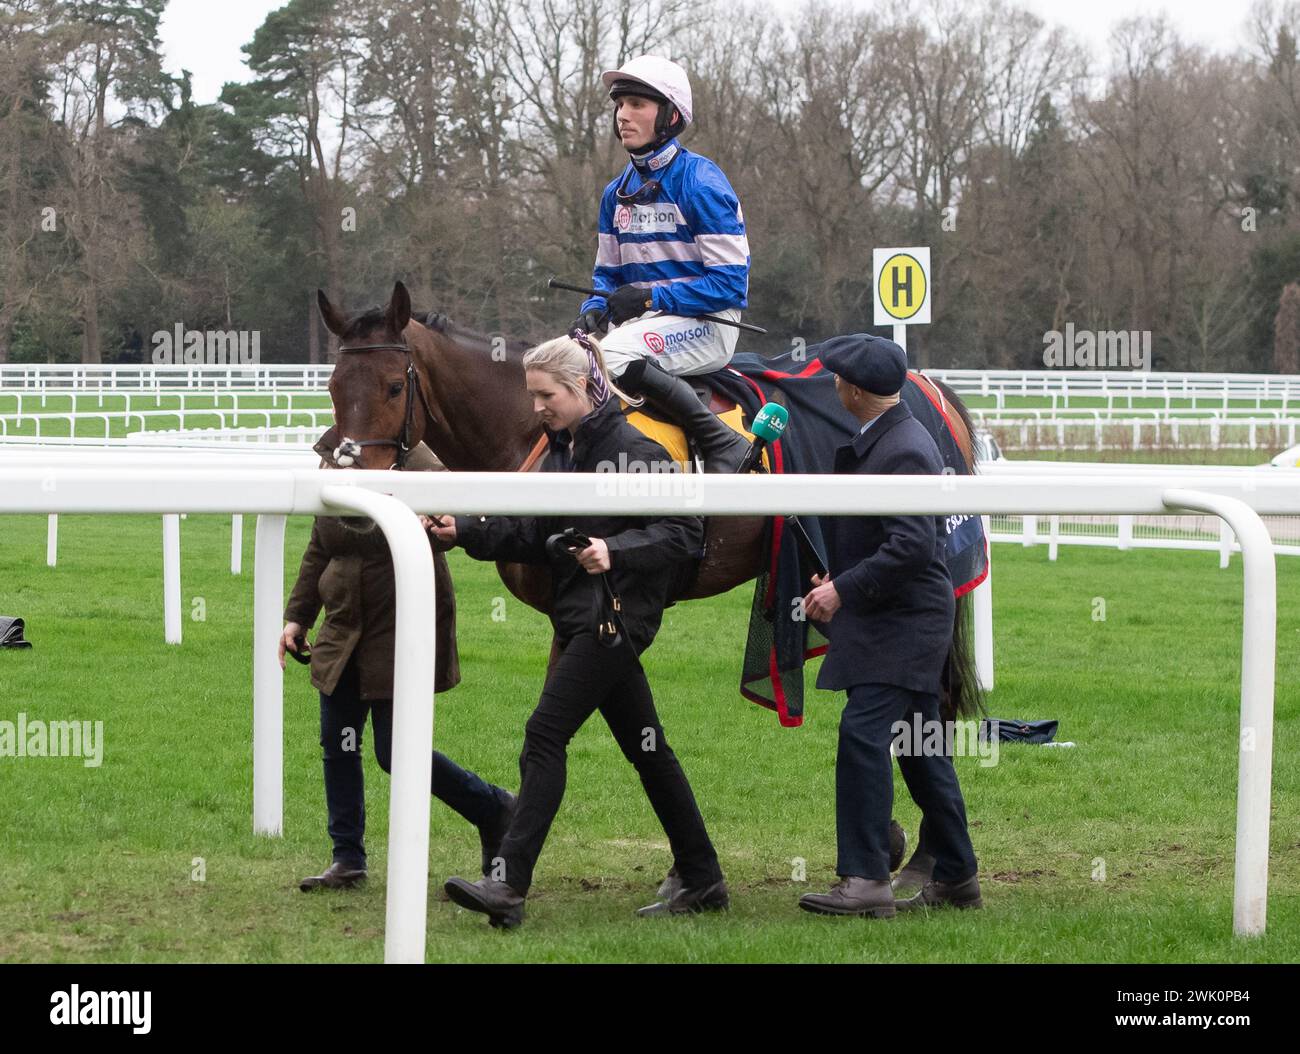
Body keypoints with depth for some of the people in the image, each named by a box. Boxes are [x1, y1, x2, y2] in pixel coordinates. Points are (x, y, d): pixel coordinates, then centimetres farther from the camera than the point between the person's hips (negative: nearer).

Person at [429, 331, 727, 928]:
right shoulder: (560, 453, 14)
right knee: (643, 746, 13)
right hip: (582, 616, 9)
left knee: (545, 735, -14)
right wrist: (467, 531, 0)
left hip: (614, 615, -9)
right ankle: (702, 881, 20)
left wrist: (616, 551, -29)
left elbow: (683, 533, -16)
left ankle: (509, 885, -17)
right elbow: (532, 537, 13)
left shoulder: (634, 451, -13)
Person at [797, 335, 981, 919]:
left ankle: (866, 880, -19)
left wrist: (844, 591, -21)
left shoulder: (904, 451, -19)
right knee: (920, 748, 14)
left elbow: (913, 546, -26)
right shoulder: (879, 440, 12)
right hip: (901, 623, 11)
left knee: (863, 734, -16)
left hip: (903, 624, -11)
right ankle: (956, 876, 21)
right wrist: (838, 577, 11)